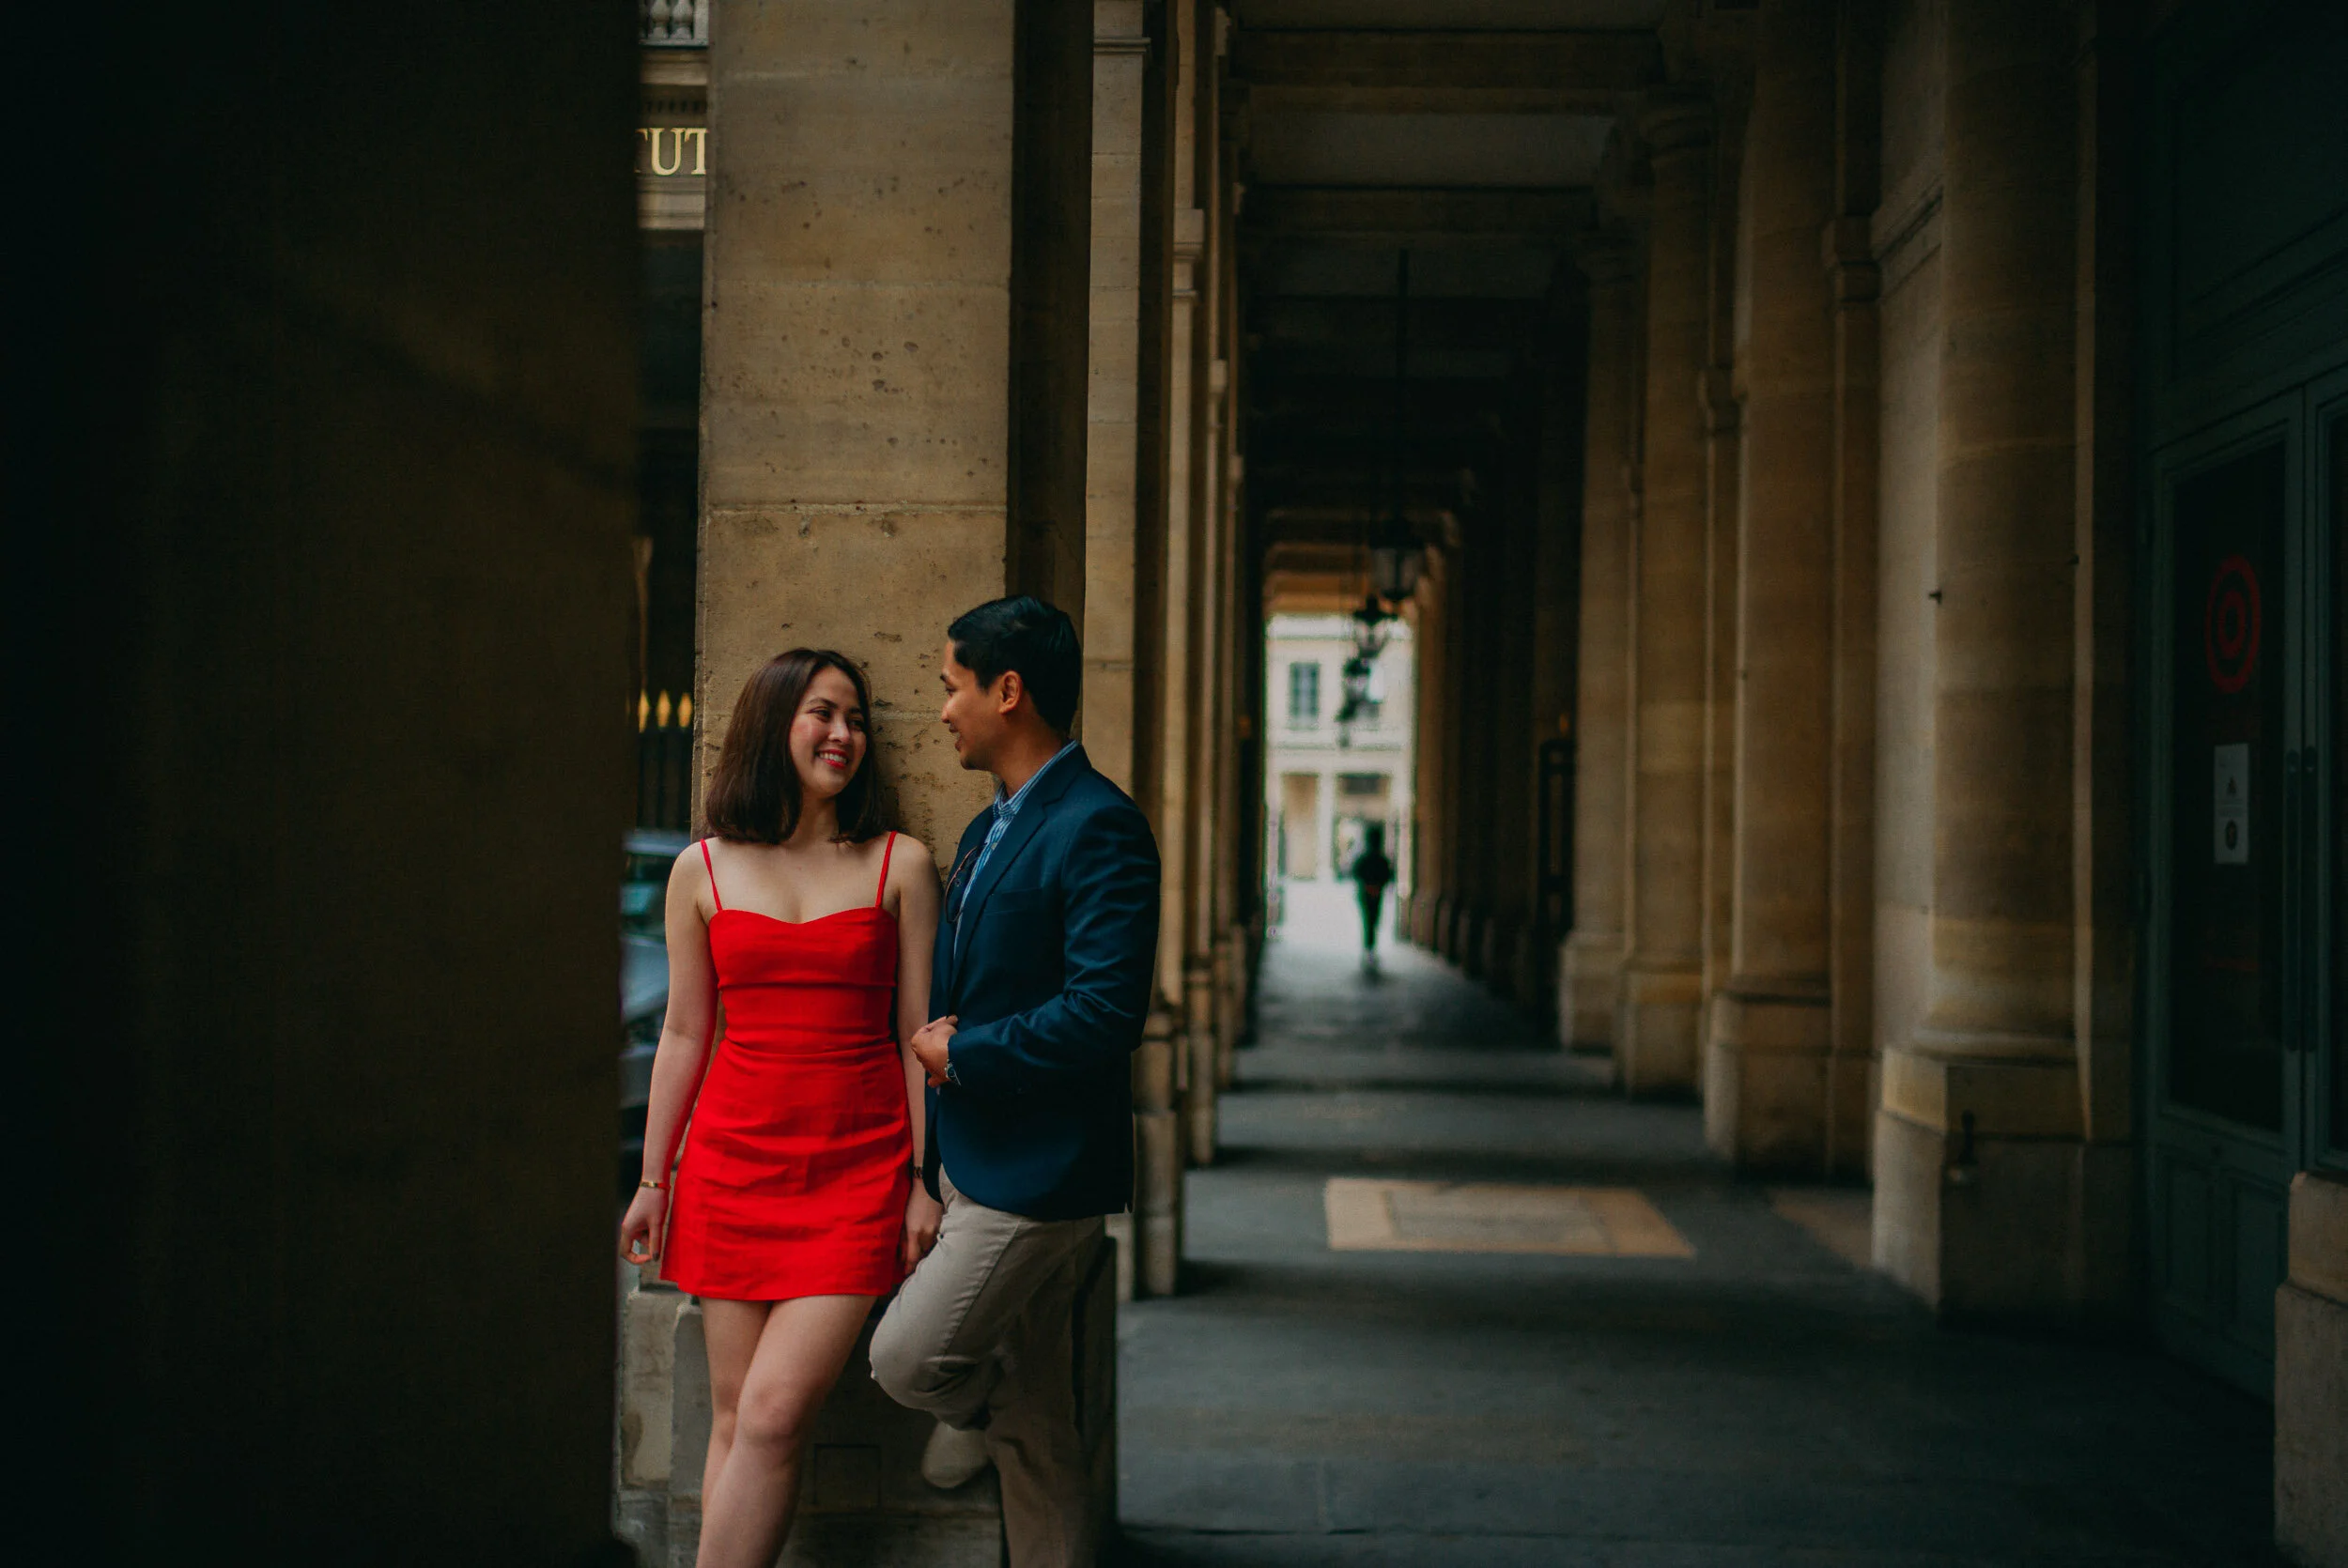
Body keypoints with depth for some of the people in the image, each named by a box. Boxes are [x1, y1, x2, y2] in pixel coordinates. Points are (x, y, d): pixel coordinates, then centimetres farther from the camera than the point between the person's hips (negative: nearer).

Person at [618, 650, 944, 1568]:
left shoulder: (899, 866, 4)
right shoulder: (703, 871, 8)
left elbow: (918, 1034, 3)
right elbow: (684, 1034, 11)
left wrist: (926, 1182, -1)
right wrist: (652, 1181, 9)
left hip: (859, 1173, -2)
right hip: (732, 1164, 2)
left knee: (774, 1414, -12)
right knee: (735, 1417, 3)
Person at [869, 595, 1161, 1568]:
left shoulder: (1099, 828, -17)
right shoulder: (988, 831, 14)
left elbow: (1105, 1011, -25)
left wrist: (963, 1055, -15)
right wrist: (936, 1037, 4)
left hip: (1039, 1175, -9)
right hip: (974, 1161, 9)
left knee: (908, 1359, -10)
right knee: (1031, 1424, 14)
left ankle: (980, 1413, 21)